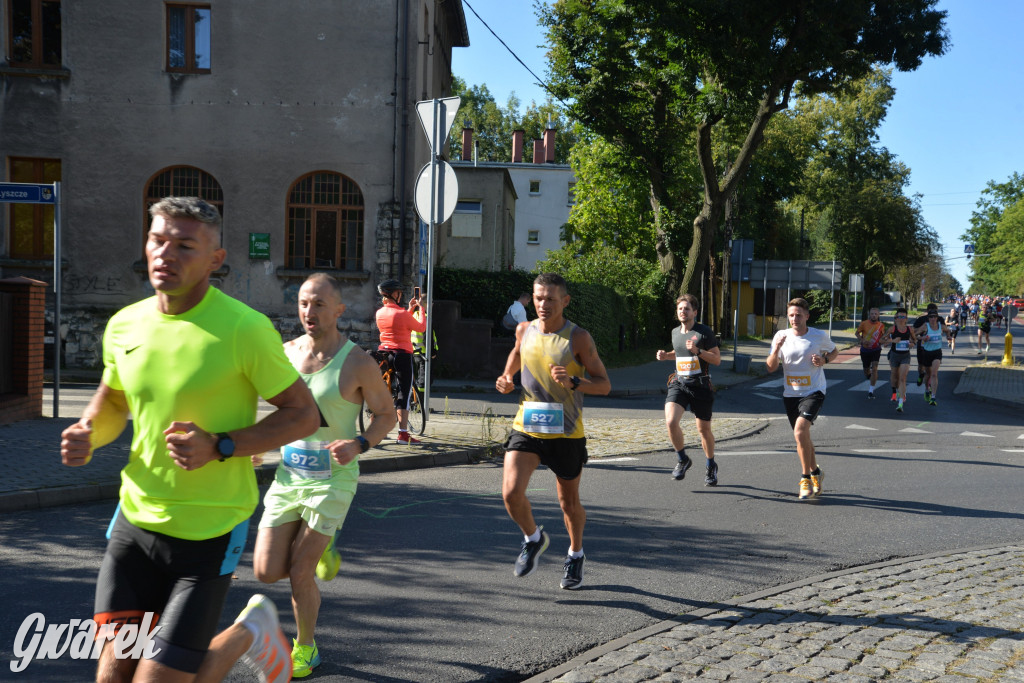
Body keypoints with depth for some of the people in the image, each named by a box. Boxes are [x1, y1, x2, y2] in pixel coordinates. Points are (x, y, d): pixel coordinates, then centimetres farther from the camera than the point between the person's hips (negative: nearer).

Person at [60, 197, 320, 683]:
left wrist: (219, 447, -21)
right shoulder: (123, 325, 2)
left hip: (210, 534, -5)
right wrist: (87, 434, -1)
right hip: (135, 520, 5)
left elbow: (304, 414, -9)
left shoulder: (244, 328, -15)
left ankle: (250, 634, 25)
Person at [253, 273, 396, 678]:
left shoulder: (357, 363, -11)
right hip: (288, 474, 5)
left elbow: (387, 414, -2)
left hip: (332, 478, -5)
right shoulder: (286, 352, 2)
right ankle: (319, 550, 32)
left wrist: (359, 444, -21)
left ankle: (305, 649, 23)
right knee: (266, 572, 1)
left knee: (299, 574, -2)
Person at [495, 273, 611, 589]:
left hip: (566, 433, -2)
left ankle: (575, 554, 39)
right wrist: (506, 379, 5)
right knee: (511, 492, -16)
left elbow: (604, 385, -7)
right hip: (526, 426, 2)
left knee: (569, 503, 11)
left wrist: (573, 382, -26)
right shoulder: (524, 330, 2)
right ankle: (533, 538, 14)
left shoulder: (578, 338, -10)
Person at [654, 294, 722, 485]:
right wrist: (665, 355, 11)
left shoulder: (704, 332, -5)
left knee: (704, 430, 6)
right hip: (678, 383, 4)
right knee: (671, 421, -19)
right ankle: (682, 460, 4)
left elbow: (717, 359, -7)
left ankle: (711, 466, 31)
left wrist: (697, 350, -20)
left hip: (700, 385, -3)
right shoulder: (675, 332, 12)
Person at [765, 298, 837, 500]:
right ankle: (815, 473, 38)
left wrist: (824, 360, -7)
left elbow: (834, 351, 15)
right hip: (791, 394, 4)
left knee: (800, 430, -24)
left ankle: (806, 478, -10)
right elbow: (771, 368, -1)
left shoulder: (820, 336, -5)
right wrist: (776, 349, -19)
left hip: (814, 392, -4)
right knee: (802, 437, 14)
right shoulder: (781, 336, 0)